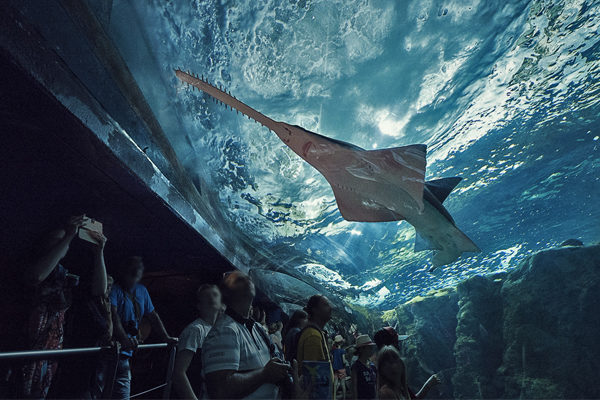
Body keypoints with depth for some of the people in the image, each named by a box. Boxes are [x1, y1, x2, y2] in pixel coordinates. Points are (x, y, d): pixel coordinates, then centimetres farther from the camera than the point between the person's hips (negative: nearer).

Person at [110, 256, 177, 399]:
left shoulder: (142, 290, 16)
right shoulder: (114, 289, -6)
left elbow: (153, 316, 21)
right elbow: (113, 314, -21)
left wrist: (166, 338, 13)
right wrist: (124, 339, -36)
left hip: (124, 354, 6)